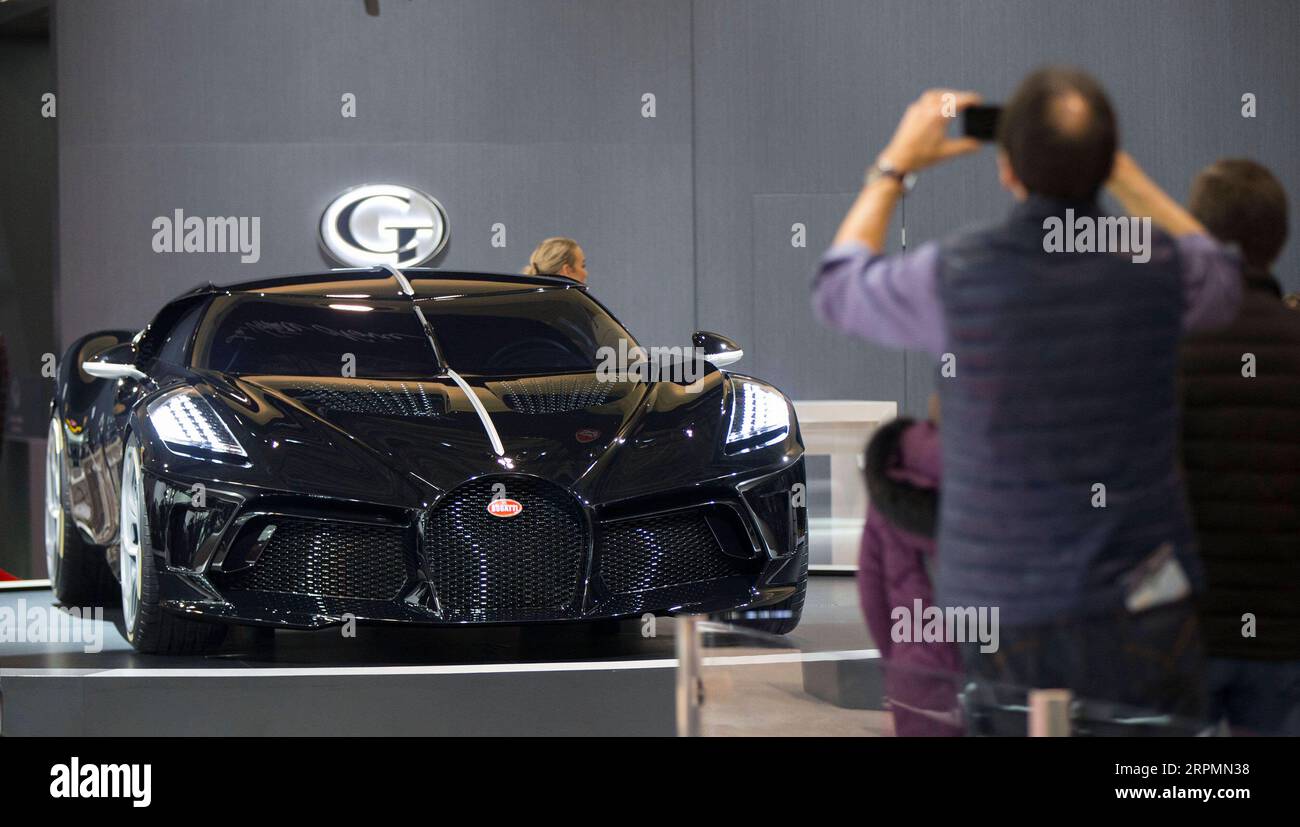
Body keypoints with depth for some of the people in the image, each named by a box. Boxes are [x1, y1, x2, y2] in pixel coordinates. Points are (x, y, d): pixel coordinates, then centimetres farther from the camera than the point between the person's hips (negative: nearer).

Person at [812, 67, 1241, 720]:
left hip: (1006, 614, -1)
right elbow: (1223, 284, 21)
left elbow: (837, 291, 11)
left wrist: (896, 164, 20)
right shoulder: (1157, 268, -7)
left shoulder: (954, 274, -12)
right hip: (1142, 613, 1)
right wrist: (1120, 172, 23)